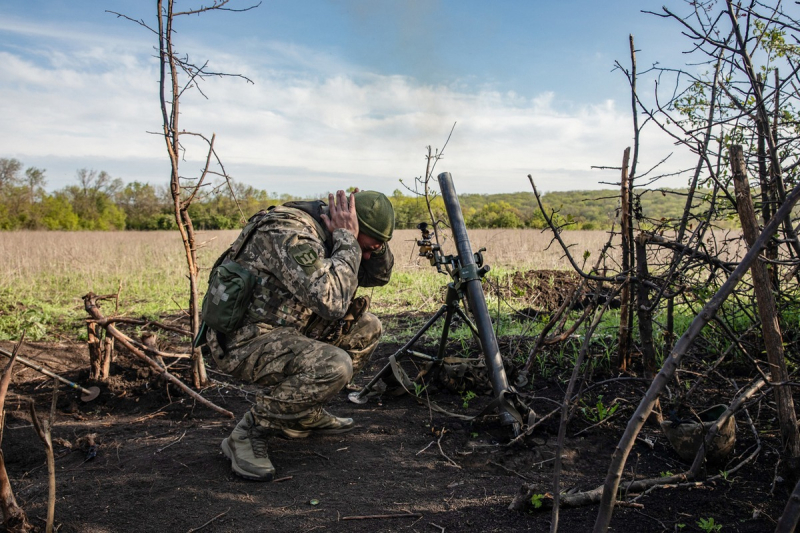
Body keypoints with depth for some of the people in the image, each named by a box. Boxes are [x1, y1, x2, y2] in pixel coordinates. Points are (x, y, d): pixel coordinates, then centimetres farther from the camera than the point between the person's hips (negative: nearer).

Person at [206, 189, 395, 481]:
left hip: (285, 330, 10)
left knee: (366, 328, 9)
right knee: (334, 366, -31)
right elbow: (332, 302, -35)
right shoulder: (290, 235, -25)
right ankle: (249, 433, -11)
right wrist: (347, 240, -24)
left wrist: (374, 243, -6)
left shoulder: (326, 231, 4)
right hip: (242, 342, -10)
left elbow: (379, 275, 14)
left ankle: (305, 414, 14)